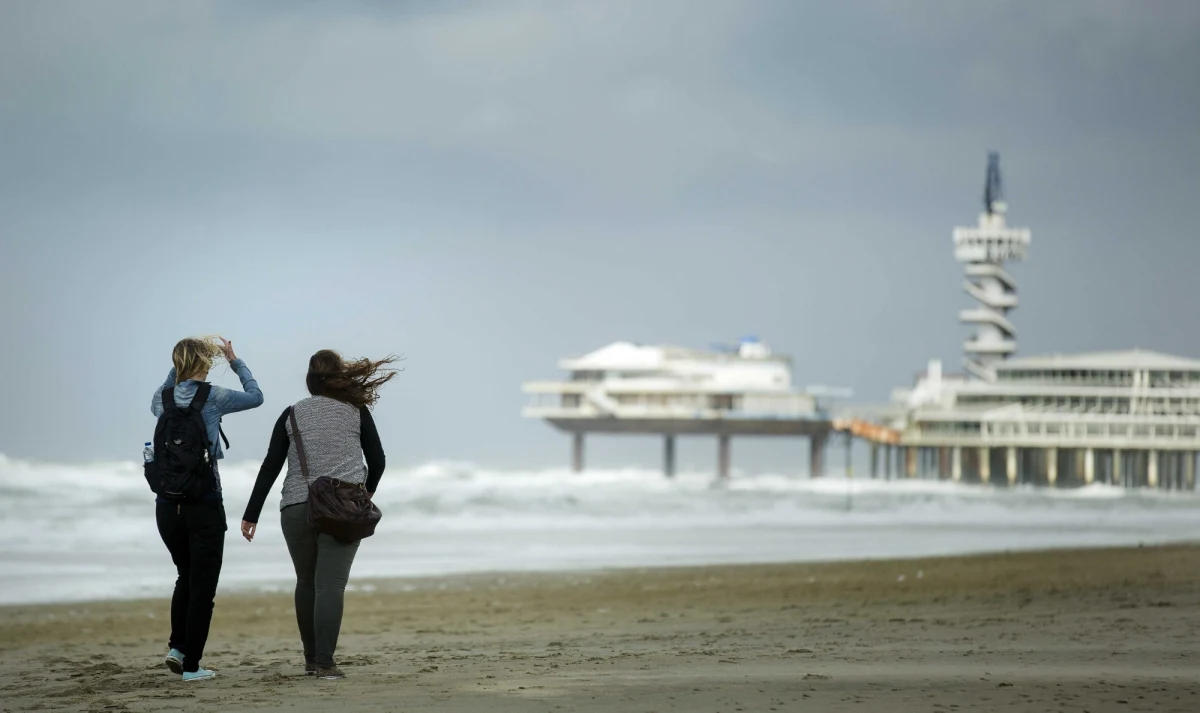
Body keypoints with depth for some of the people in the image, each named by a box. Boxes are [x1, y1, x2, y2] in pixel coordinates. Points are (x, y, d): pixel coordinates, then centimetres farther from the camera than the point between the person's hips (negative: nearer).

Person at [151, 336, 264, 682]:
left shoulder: (163, 398, 4)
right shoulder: (211, 396, -8)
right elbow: (255, 396, 8)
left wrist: (177, 368, 27)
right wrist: (235, 361, 18)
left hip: (167, 505, 5)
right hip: (203, 503, -5)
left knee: (186, 576, 22)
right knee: (202, 584, 2)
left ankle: (177, 646, 9)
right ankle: (191, 664, 1)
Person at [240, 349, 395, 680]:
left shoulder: (292, 414, 10)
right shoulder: (356, 410, 8)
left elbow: (270, 467, 5)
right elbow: (377, 459, 10)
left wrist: (251, 515, 7)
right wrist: (368, 491, 30)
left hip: (296, 508, 2)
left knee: (306, 583, 16)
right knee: (331, 584, -7)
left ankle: (312, 658, 21)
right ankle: (325, 662, -16)